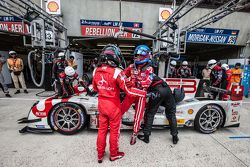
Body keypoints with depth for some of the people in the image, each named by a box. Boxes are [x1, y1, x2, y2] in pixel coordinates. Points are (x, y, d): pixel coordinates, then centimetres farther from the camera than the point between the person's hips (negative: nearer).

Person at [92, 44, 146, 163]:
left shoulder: (96, 71, -5)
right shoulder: (116, 72, -24)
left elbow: (95, 88, 8)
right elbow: (128, 91, -21)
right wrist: (144, 93, -10)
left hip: (101, 104, 5)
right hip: (113, 106, -5)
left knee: (102, 129, 20)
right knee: (114, 131, 16)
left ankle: (100, 155, 38)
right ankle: (114, 154, 37)